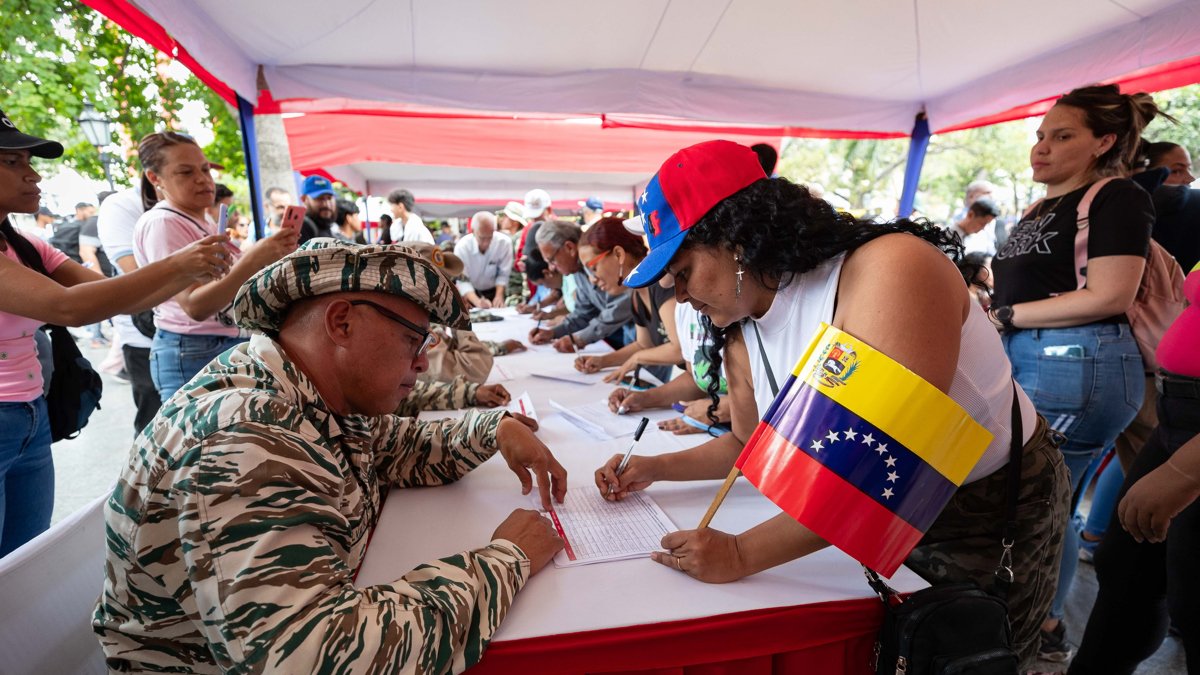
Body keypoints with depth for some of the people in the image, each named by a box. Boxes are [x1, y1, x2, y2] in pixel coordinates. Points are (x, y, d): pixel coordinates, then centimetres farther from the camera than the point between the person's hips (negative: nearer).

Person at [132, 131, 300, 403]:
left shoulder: (202, 223, 15)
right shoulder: (161, 223, -13)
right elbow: (195, 305, -25)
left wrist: (269, 253, 10)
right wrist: (253, 261, -35)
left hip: (229, 345, 9)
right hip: (192, 355, -9)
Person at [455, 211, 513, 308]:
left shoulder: (504, 242, -23)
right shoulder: (462, 247, -24)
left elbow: (503, 274, -14)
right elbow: (462, 281, -26)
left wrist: (499, 296, -27)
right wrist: (477, 301, -41)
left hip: (494, 291, 0)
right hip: (470, 293, 0)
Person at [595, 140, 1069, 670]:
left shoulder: (890, 271, -33)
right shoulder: (742, 341, -10)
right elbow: (752, 442, 8)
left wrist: (742, 554, -35)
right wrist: (657, 468, -4)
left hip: (995, 514, -5)